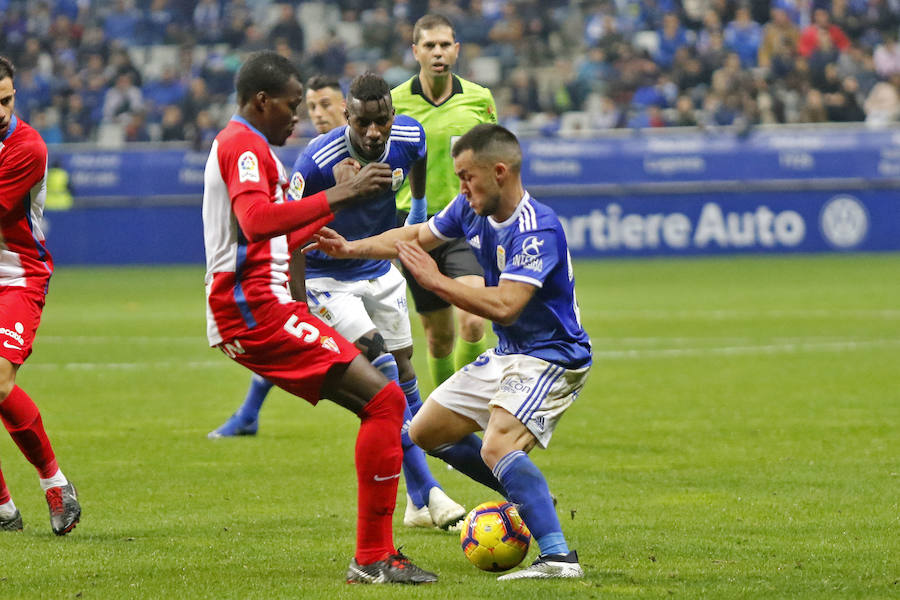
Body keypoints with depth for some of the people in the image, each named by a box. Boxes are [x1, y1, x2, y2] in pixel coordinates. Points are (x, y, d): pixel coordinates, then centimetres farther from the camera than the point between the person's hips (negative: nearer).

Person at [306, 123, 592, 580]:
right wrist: (352, 249, 11)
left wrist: (436, 281, -27)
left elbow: (504, 306, -34)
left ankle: (558, 557, -34)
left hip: (551, 358, -10)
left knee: (497, 447, -32)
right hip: (506, 355, 10)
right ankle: (528, 498, 25)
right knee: (425, 433, 15)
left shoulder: (537, 230, -26)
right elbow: (418, 237, 19)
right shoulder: (470, 210, 0)